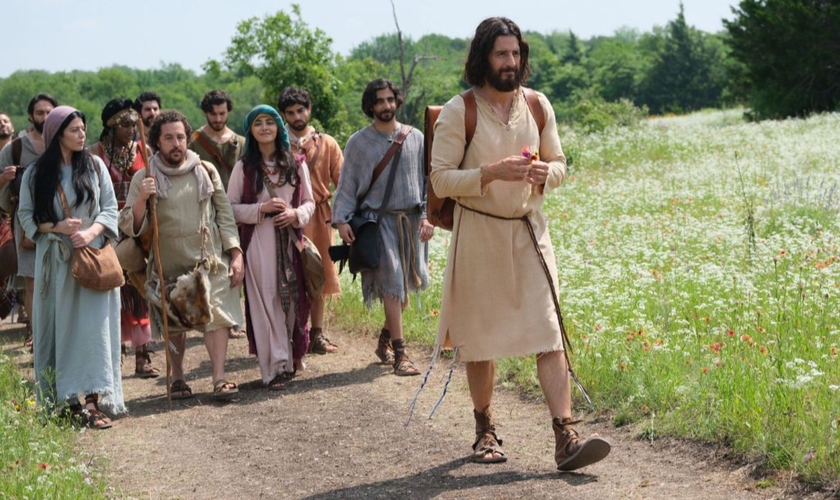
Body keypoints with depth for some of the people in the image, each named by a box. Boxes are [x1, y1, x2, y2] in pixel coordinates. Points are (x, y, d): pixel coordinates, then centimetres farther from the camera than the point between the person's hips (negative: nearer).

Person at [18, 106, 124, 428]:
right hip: (55, 260, 1)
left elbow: (110, 208, 2)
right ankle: (63, 399, 11)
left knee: (93, 326, -9)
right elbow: (26, 216, 3)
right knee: (59, 326, 3)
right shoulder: (36, 174, 2)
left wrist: (91, 232, -15)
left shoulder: (95, 166, 3)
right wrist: (57, 227, -14)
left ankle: (92, 401, -12)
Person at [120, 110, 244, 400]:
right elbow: (130, 228, -6)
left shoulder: (205, 171, 3)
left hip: (210, 259, 0)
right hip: (169, 264, 0)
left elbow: (224, 213, 7)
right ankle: (178, 378, 25)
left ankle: (220, 378, -14)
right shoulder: (144, 178, -2)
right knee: (174, 324, 9)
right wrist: (141, 200, -24)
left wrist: (236, 253, 1)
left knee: (216, 315, -12)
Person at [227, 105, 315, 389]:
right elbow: (231, 207, 2)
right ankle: (276, 367, -1)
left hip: (290, 240, 2)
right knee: (265, 301, -4)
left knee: (293, 298, 3)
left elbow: (310, 202, 12)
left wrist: (296, 214, -9)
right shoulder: (244, 167, 3)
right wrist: (261, 208, -12)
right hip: (258, 242, -2)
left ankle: (292, 356, 18)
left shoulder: (296, 165, 8)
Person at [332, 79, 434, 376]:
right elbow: (347, 185, 2)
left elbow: (428, 180, 9)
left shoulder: (415, 138, 8)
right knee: (391, 285, -10)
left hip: (411, 219, 3)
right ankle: (399, 353, -9)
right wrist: (341, 220, -9)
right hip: (378, 219, -3)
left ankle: (385, 339, 26)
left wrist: (428, 216, -1)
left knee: (404, 285, 7)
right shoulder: (358, 142, 3)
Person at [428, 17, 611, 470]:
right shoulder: (458, 111, -8)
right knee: (480, 339, 8)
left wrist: (545, 173, -10)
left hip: (528, 231, 3)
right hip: (478, 232, -2)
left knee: (549, 333, -9)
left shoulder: (538, 106, 4)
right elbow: (440, 179, -9)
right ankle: (485, 431, 26)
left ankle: (565, 439, -13)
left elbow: (560, 163, 14)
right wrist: (492, 173, -23)